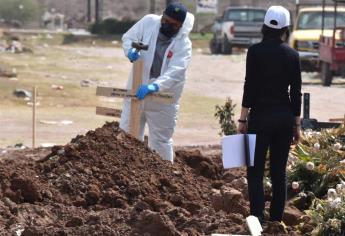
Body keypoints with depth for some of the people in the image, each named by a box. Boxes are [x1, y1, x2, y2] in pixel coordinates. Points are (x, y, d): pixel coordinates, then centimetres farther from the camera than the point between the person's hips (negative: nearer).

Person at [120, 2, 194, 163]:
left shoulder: (183, 44, -16)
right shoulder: (149, 22, -7)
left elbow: (175, 71, -29)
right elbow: (128, 37, 1)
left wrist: (155, 86, -45)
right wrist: (130, 50, -24)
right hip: (136, 90, 3)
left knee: (160, 141, 5)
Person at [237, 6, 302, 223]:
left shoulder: (255, 52, -8)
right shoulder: (292, 55, 1)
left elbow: (250, 87, -10)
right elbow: (296, 92, 3)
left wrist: (243, 119, -4)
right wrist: (297, 125, 11)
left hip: (261, 116, -3)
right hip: (285, 117, 3)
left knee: (255, 171, 0)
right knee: (279, 171, 12)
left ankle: (258, 217, -13)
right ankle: (276, 219, 14)